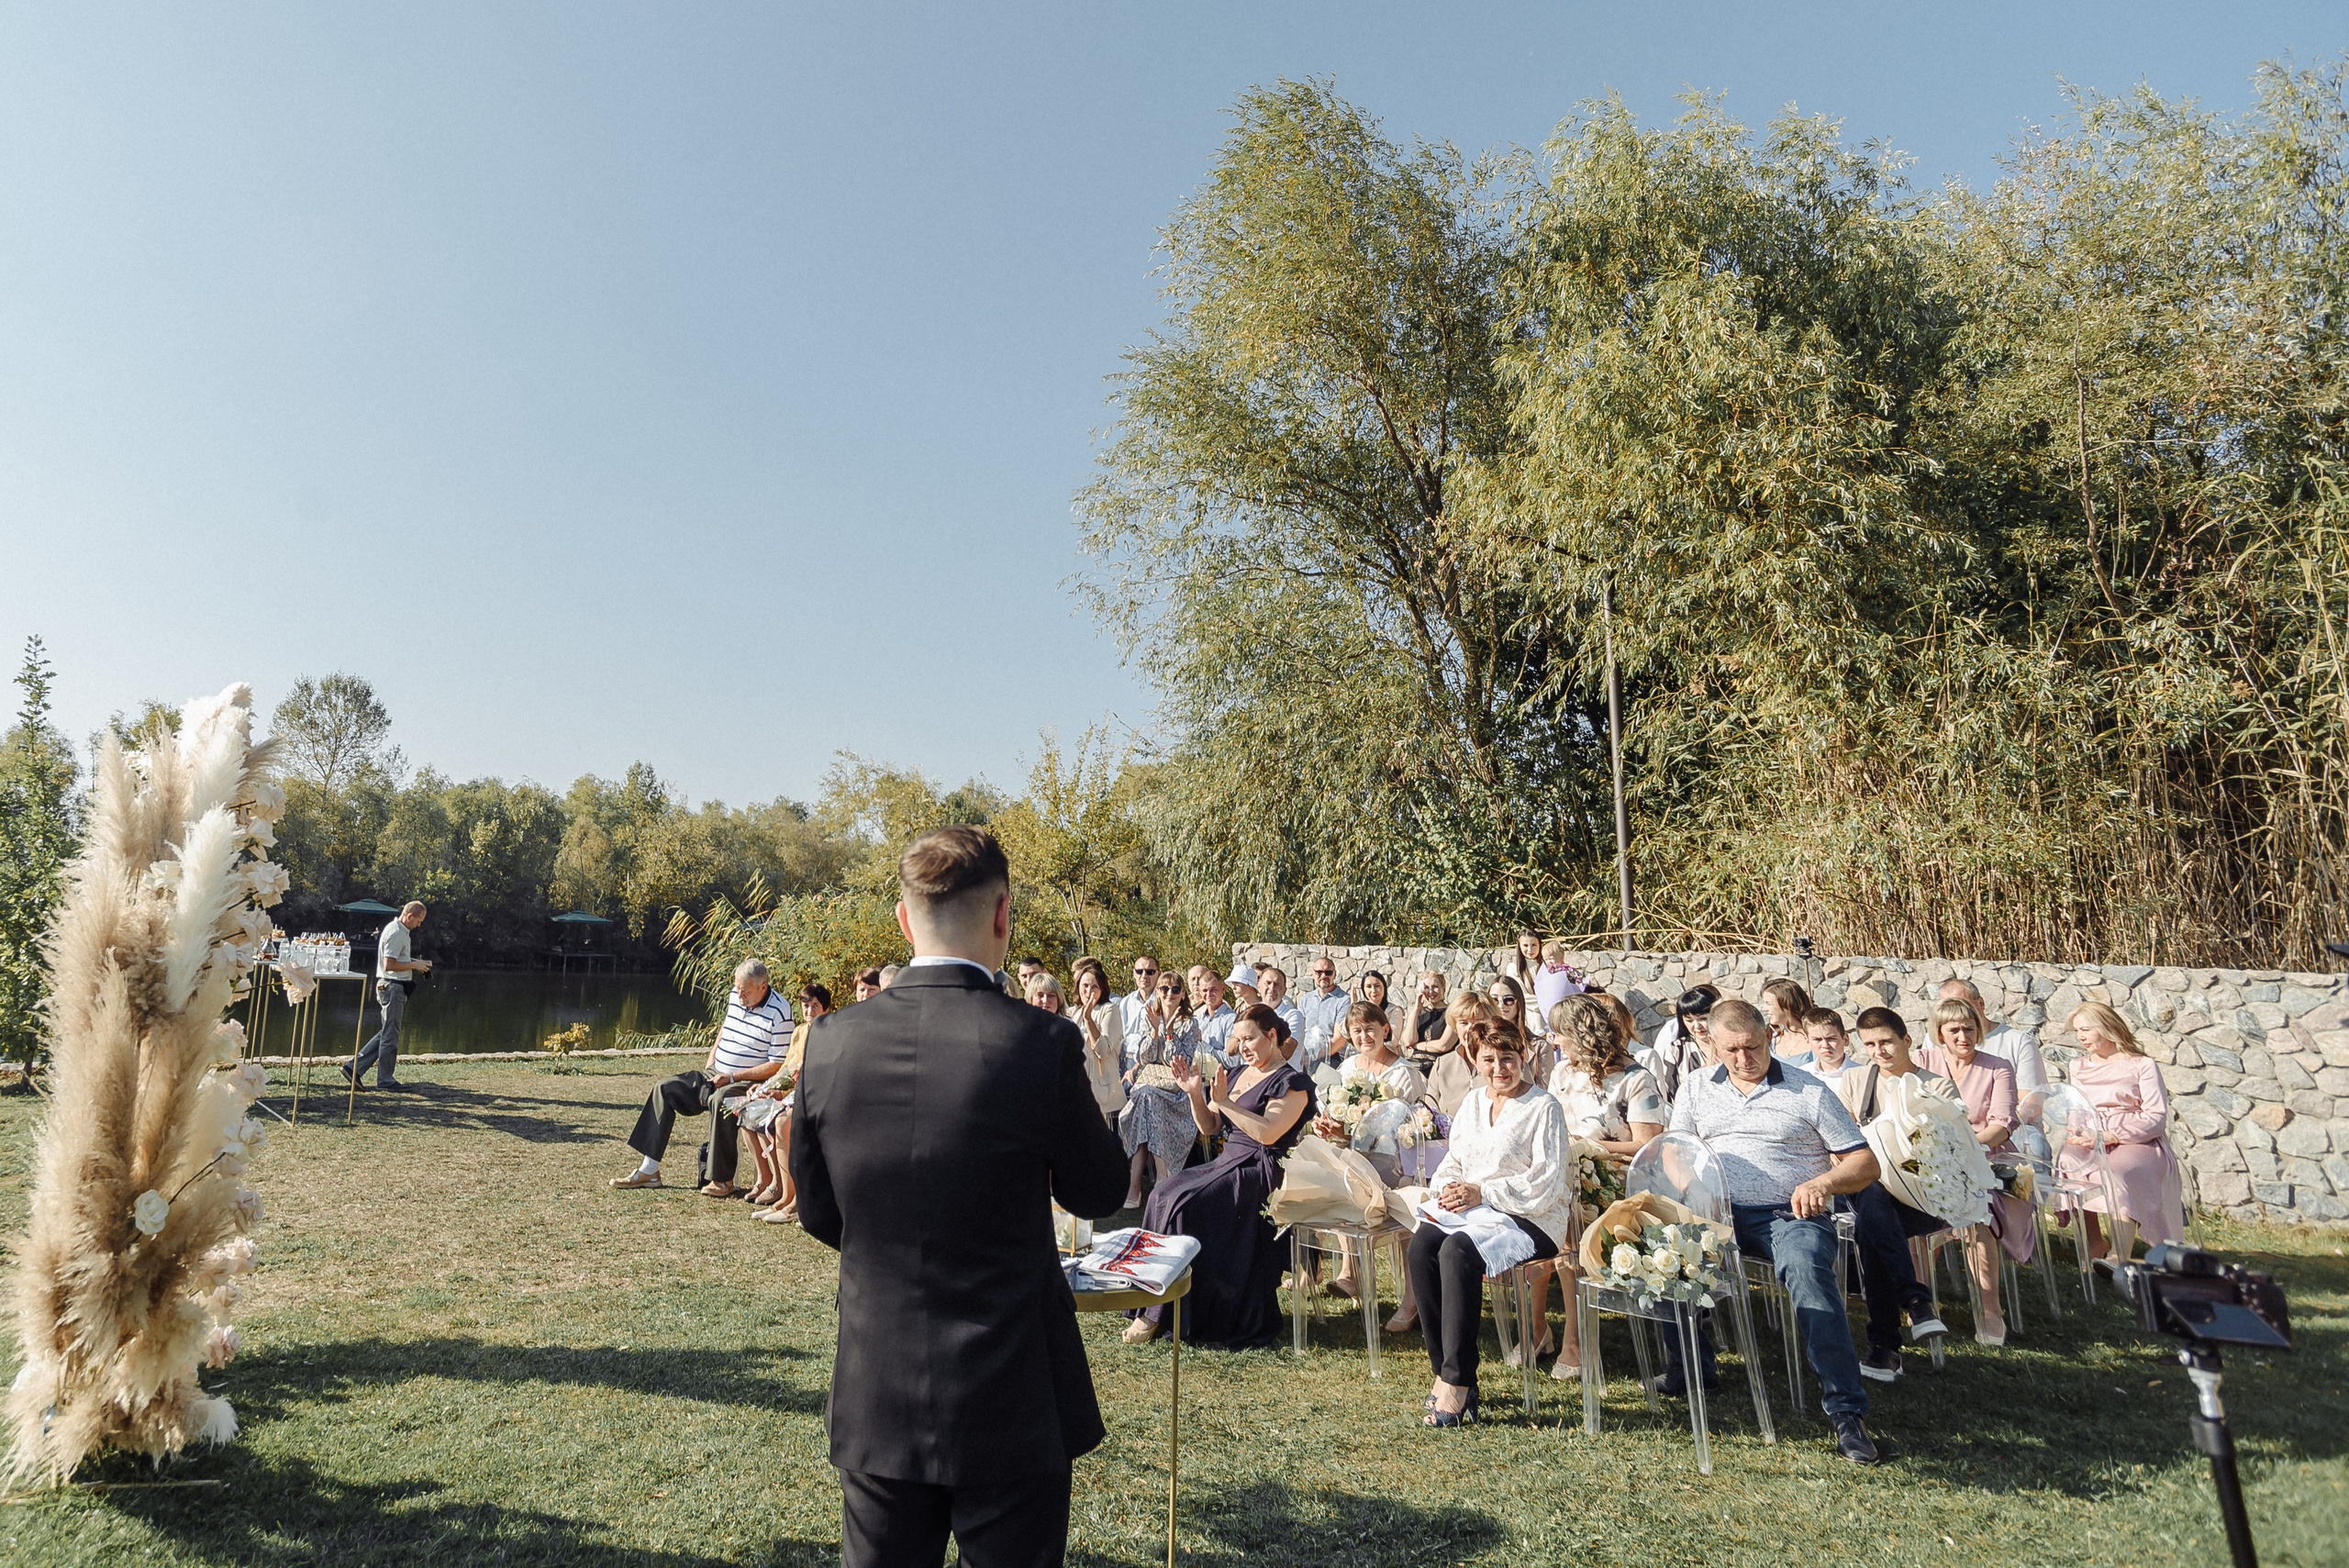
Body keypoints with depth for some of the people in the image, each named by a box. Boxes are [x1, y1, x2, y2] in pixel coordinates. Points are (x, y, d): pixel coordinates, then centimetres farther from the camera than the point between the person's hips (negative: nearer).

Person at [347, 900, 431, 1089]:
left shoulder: (400, 930, 15)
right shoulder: (396, 933, -17)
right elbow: (389, 965, -22)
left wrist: (417, 962, 13)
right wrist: (414, 965, -14)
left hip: (393, 987, 10)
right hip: (393, 986, -10)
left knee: (387, 1033, 15)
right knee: (390, 1035, -1)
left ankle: (354, 1068, 15)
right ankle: (385, 1079, 7)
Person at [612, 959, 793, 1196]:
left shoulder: (779, 1012, -19)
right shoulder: (734, 996, 4)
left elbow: (776, 1065, -18)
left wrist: (733, 1077, -19)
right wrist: (710, 1064, 14)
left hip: (749, 1082, -8)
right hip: (716, 1074, 9)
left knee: (719, 1101, -37)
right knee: (664, 1088, -1)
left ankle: (723, 1180, -22)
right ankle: (649, 1171, 0)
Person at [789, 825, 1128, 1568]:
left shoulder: (831, 1041, -8)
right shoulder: (1041, 1043, -20)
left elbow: (818, 1214, 4)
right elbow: (1097, 1194, -4)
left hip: (874, 1401, 3)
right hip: (1008, 1406, -3)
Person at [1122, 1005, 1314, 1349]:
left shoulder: (1293, 1083, -5)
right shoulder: (1241, 1075, 18)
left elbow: (1268, 1132, -20)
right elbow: (1208, 1127, 17)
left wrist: (1224, 1101, -20)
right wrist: (1195, 1094, -1)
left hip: (1258, 1170, -8)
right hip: (1226, 1162, 8)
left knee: (1183, 1204, -25)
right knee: (1164, 1193, -17)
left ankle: (1159, 1313, -15)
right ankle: (1152, 1308, -14)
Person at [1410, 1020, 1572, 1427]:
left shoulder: (1544, 1108, -5)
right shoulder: (1472, 1102, 17)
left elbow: (1547, 1184, -13)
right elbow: (1453, 1162, 19)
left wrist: (1482, 1193, -18)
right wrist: (1446, 1189, -5)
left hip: (1531, 1218, -6)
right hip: (1471, 1209, 6)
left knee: (1458, 1249, -33)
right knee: (1421, 1246, -24)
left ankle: (1456, 1381, -27)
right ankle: (1443, 1370, -17)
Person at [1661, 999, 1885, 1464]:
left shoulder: (1809, 1092, 5)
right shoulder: (1696, 1088, 14)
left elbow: (1865, 1163, 4)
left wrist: (1823, 1183, -17)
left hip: (1791, 1214, -3)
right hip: (1719, 1213, 3)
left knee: (1807, 1271, -35)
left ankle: (1846, 1411, -25)